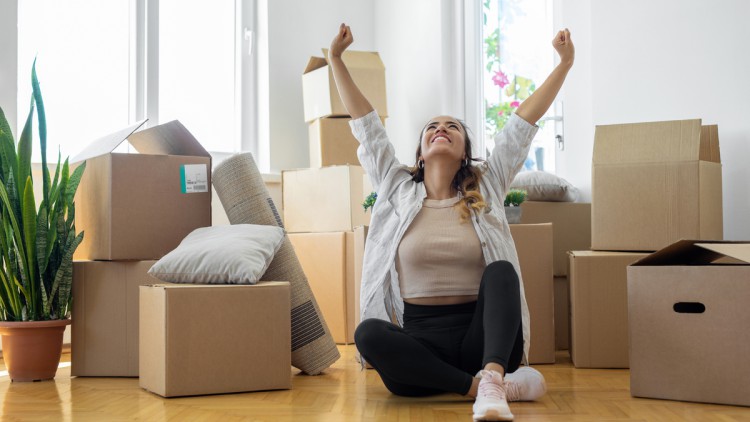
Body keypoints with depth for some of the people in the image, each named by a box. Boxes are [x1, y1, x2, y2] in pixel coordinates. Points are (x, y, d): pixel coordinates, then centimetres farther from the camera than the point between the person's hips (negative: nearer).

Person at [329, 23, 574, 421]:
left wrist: (563, 63, 5)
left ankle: (491, 376, -48)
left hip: (480, 336, 0)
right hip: (418, 339, 0)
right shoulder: (397, 188, 11)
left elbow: (524, 122, 7)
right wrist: (336, 59, 13)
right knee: (368, 333, -31)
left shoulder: (487, 187, 10)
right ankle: (479, 384, -33)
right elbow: (364, 122, 12)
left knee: (500, 270, -28)